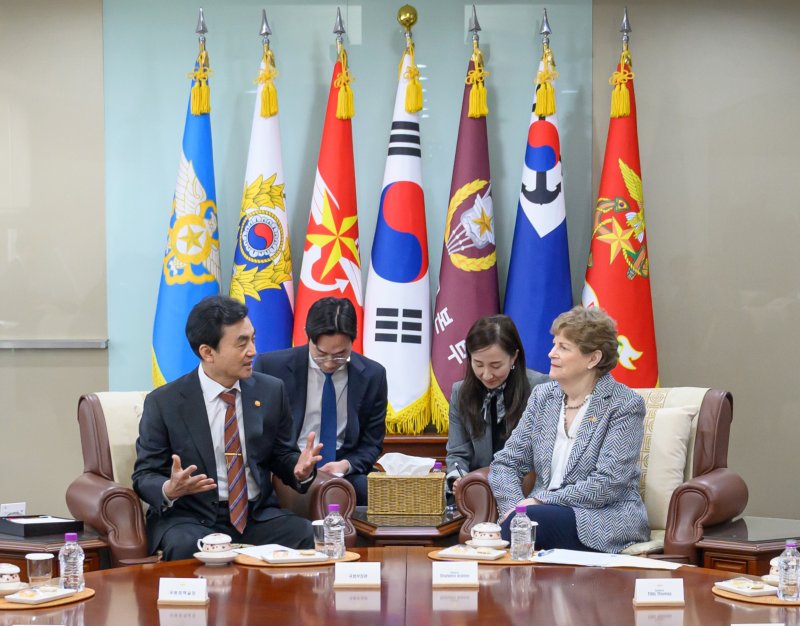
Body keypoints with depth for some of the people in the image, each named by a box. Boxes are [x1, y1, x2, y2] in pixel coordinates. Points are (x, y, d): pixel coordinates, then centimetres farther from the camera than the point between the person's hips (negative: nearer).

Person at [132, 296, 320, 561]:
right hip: (191, 519, -3)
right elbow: (144, 476, 1)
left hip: (258, 515, 3)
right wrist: (169, 490, -23)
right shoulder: (163, 403, -3)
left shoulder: (271, 391, 7)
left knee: (308, 537, -26)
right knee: (187, 549, -37)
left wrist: (299, 469, -8)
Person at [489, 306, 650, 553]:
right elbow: (506, 462, 10)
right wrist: (515, 505, -11)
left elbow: (607, 484, -14)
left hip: (607, 519, -4)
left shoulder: (625, 405, -6)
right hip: (546, 513, 4)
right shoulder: (542, 396, 12)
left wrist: (541, 501, -17)